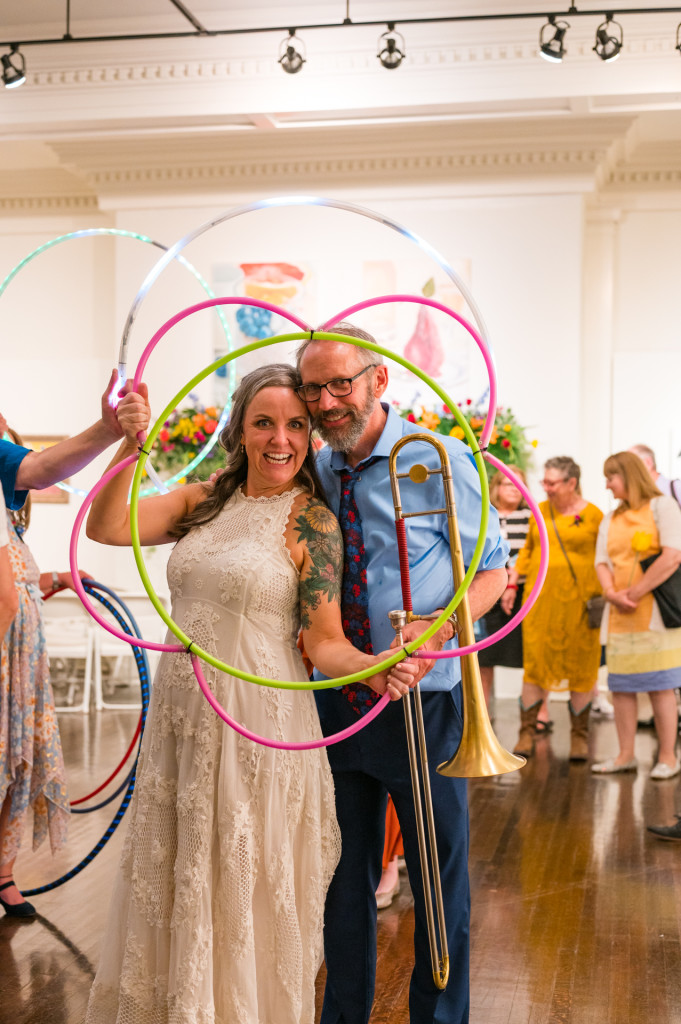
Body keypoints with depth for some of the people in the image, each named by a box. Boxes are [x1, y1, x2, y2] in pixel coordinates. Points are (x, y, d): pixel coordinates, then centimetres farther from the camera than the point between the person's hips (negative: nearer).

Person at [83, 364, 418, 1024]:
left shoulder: (312, 522, -8)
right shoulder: (207, 500, 6)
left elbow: (323, 642, -12)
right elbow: (106, 528, -4)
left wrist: (374, 668, -31)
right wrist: (131, 447, -15)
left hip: (260, 723, -5)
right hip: (181, 715, 5)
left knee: (245, 890, 7)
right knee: (171, 886, 17)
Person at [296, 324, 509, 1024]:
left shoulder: (438, 460, -9)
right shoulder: (312, 473, 3)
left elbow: (491, 569, -4)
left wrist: (439, 627, -22)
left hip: (425, 703, -4)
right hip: (335, 703, 4)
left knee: (439, 880, 9)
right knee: (345, 875, 16)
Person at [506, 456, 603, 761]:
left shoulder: (593, 515, -2)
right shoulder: (540, 510, 10)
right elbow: (527, 550, 18)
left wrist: (602, 597, -7)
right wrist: (511, 585, 12)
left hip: (577, 600, -3)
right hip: (540, 598, 3)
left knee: (580, 669, 3)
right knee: (534, 665, 2)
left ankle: (579, 736, 15)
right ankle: (527, 733, 10)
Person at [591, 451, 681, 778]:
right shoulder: (610, 520, 18)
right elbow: (602, 562, 11)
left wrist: (635, 594, -13)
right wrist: (612, 594, -9)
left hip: (654, 612, -6)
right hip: (620, 616, 6)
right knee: (620, 686, 5)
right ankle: (625, 755, 13)